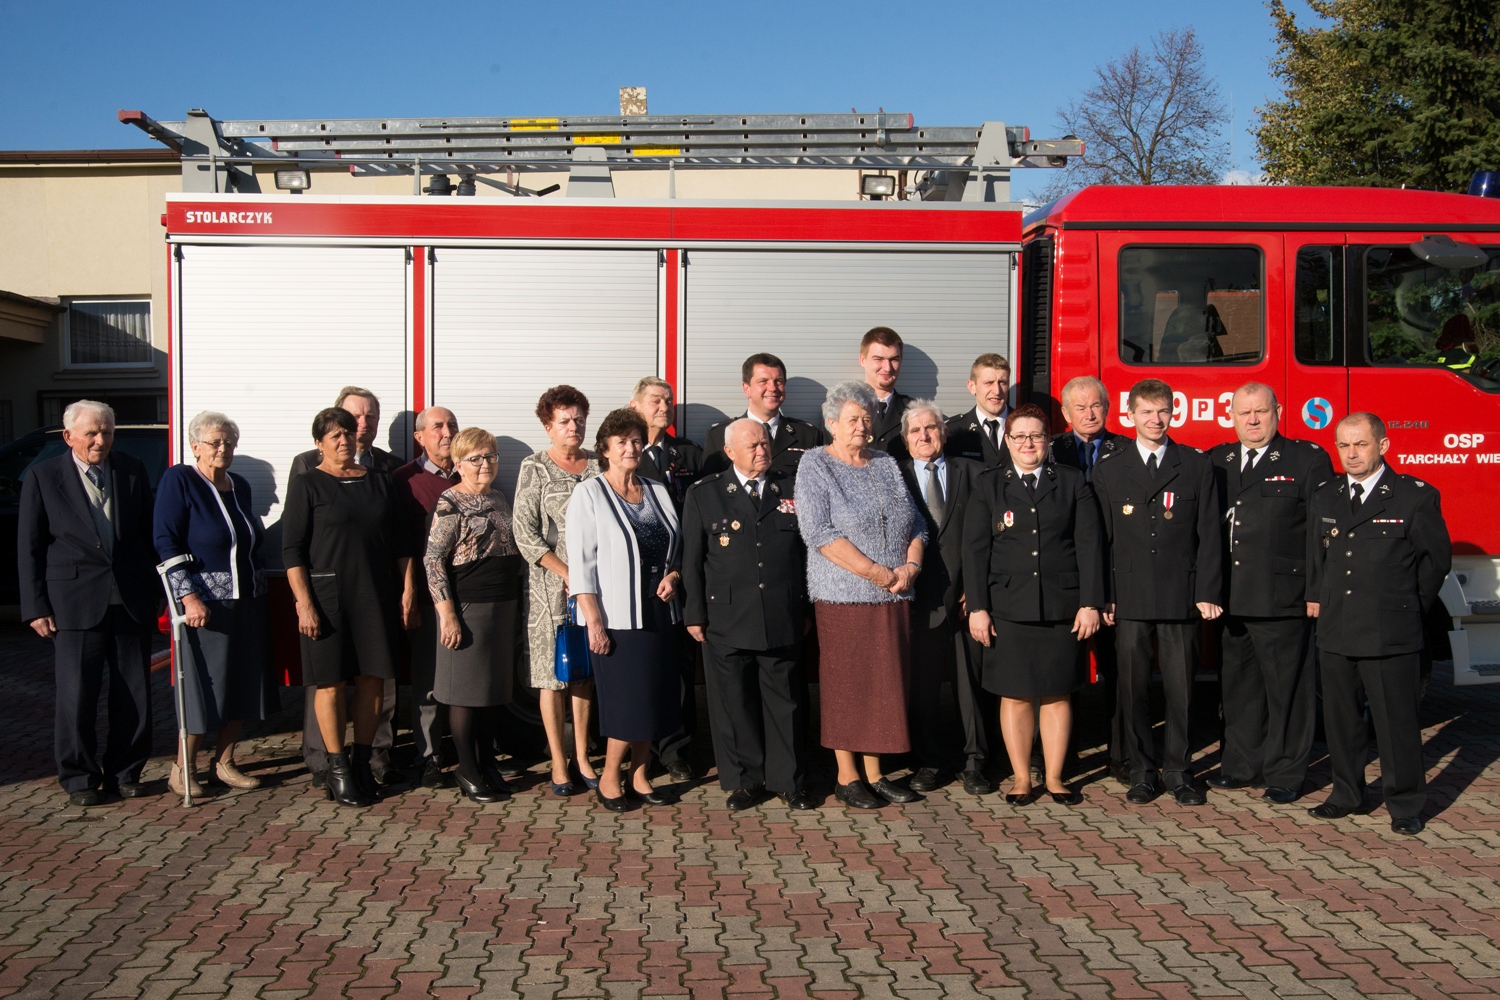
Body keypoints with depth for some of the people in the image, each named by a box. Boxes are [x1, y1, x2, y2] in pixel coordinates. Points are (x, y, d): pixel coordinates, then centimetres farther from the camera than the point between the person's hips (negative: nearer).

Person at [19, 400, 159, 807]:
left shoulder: (133, 470, 8)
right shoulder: (43, 476, 0)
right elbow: (28, 546, 1)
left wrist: (157, 590, 9)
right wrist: (36, 607, -4)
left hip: (132, 601, 3)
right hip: (76, 602, -3)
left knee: (134, 696, 7)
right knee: (76, 697, -1)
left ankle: (124, 773, 21)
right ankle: (80, 779, 15)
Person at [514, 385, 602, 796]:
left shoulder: (598, 466, 7)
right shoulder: (535, 468, -2)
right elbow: (525, 534, -7)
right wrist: (567, 573, -13)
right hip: (551, 584, -3)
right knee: (553, 672, 0)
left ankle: (582, 756, 18)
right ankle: (559, 762, 8)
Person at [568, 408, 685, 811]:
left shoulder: (658, 492, 12)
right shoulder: (589, 494, -4)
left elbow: (676, 548, 19)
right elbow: (581, 563, -9)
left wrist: (674, 575, -3)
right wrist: (593, 622, -15)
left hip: (659, 614, 5)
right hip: (617, 618, -5)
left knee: (654, 699, 8)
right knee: (628, 702, -4)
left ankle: (639, 776, 23)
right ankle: (609, 778, 15)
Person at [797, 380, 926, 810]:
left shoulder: (887, 464, 14)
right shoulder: (815, 465, -2)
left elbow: (915, 524, 13)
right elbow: (819, 532, -14)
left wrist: (910, 565, -7)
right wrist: (876, 573, -16)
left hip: (893, 597, 5)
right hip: (843, 596, -5)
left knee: (886, 683, 8)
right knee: (846, 685, 1)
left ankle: (875, 773, 19)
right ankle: (847, 777, 12)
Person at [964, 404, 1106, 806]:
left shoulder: (1073, 483, 8)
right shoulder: (989, 486, 8)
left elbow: (1089, 544, 3)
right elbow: (975, 550, 3)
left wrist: (1090, 603, -5)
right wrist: (977, 607, -4)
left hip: (1063, 607, 0)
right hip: (1009, 609, 0)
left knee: (1057, 694, 6)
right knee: (1015, 695, 3)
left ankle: (1054, 778, 18)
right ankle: (1021, 779, 14)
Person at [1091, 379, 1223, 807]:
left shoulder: (1196, 466, 7)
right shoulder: (1108, 469, 8)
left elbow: (1208, 535, 4)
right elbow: (1102, 538, 6)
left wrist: (1208, 592, -3)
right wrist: (1103, 596, -1)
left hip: (1181, 597, 0)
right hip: (1130, 599, 0)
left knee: (1181, 687, 3)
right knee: (1134, 687, 4)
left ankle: (1177, 770, 16)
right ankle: (1142, 771, 15)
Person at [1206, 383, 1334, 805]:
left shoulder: (1308, 459, 0)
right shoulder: (1215, 462, 12)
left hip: (1282, 598, -4)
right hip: (1228, 598, 5)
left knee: (1287, 687, 3)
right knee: (1237, 686, 13)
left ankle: (1285, 774, 14)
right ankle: (1242, 765, 26)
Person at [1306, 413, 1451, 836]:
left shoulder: (1416, 497, -5)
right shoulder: (1324, 498, 9)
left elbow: (1437, 558, 4)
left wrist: (1410, 606, 7)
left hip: (1390, 635, -4)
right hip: (1335, 632, 5)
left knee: (1397, 721, 1)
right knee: (1340, 719, 12)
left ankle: (1405, 805, 13)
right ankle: (1347, 794, 25)